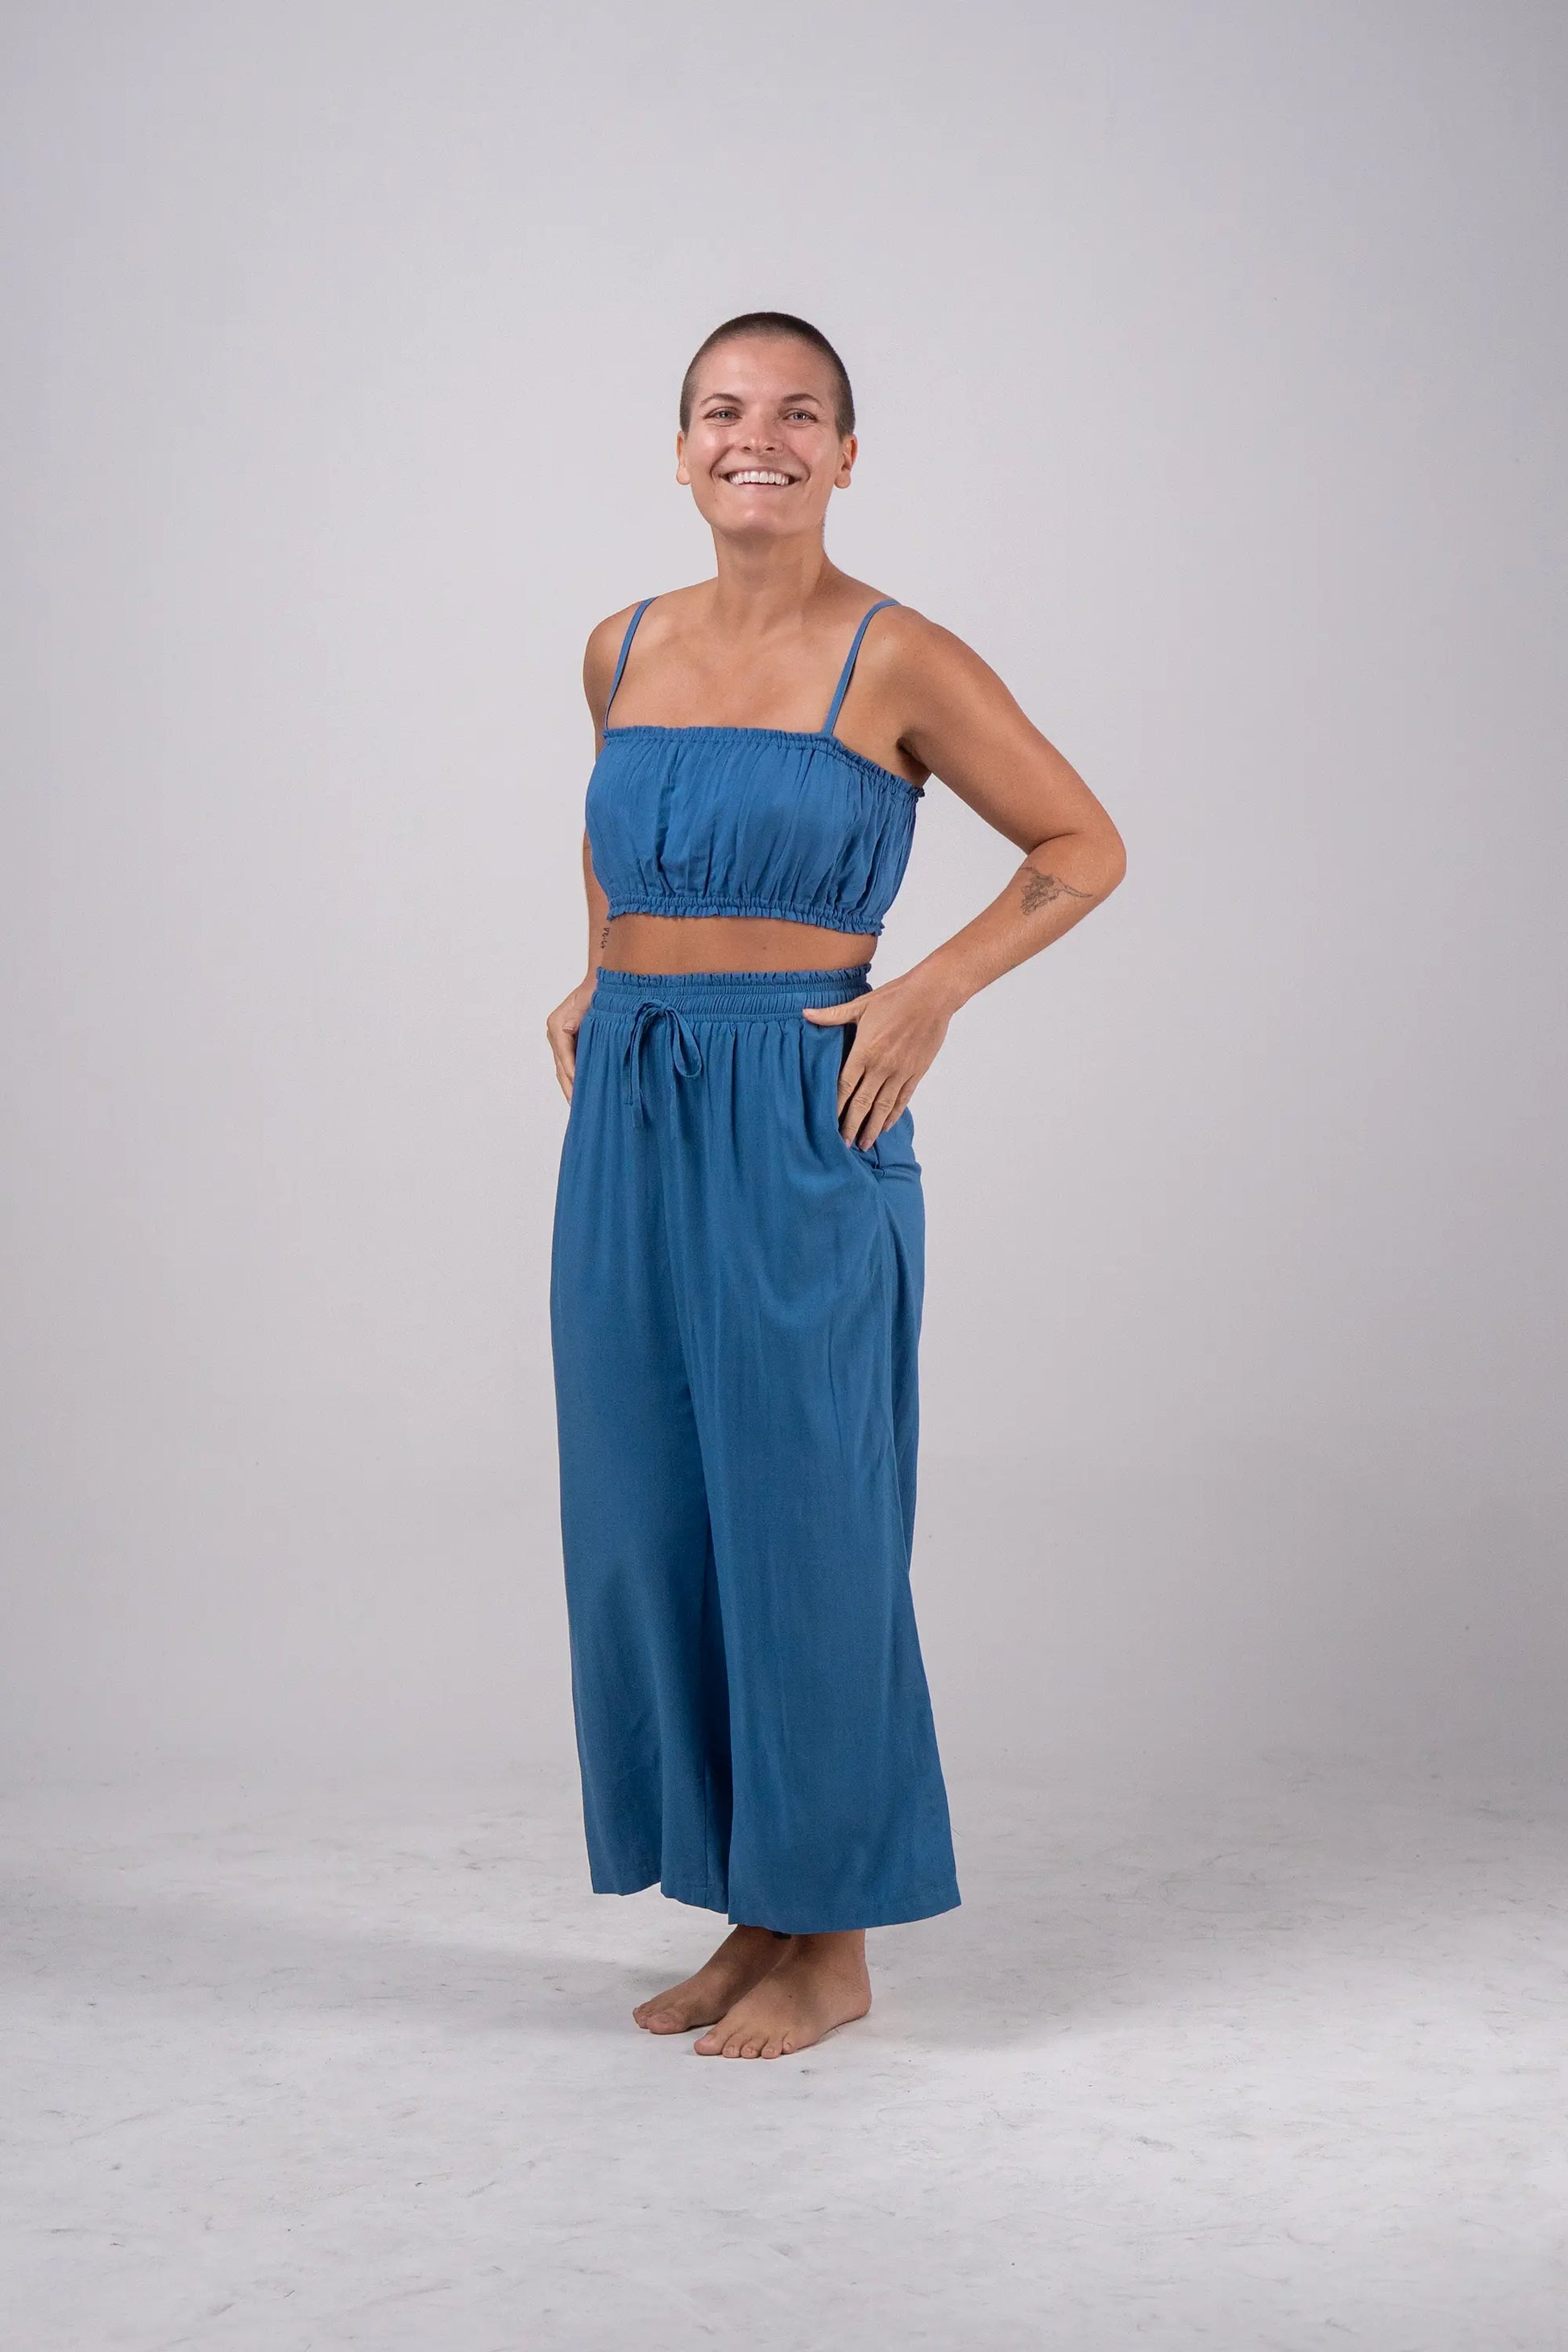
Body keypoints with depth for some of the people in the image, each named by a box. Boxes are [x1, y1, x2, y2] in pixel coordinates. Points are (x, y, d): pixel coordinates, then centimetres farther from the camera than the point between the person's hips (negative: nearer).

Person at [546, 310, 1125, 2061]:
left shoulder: (900, 662, -6)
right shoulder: (623, 650, 10)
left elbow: (1085, 845, 0)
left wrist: (934, 991, -11)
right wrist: (600, 982, 14)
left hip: (796, 1124, -6)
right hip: (628, 1114, 6)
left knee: (799, 1520, -1)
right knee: (646, 1521, 8)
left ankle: (833, 1939, 15)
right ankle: (753, 1915, 22)